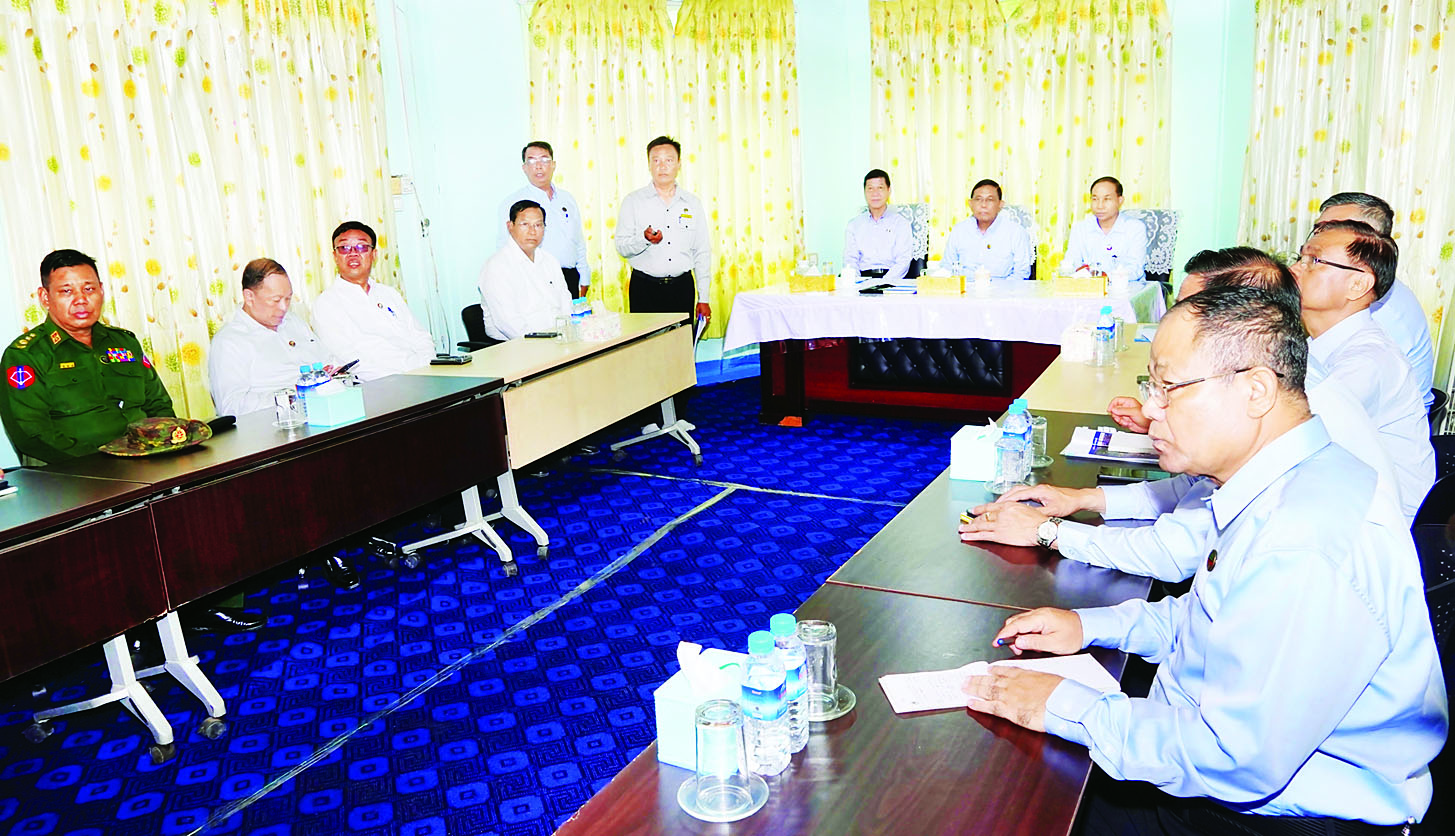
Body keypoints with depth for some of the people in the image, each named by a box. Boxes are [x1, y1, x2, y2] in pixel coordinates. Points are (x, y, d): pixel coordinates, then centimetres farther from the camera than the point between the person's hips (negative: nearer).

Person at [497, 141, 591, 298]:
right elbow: (504, 248, -4)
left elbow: (579, 242, 19)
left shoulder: (567, 198, 16)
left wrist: (584, 279, 15)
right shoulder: (512, 202, 0)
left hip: (570, 279, 4)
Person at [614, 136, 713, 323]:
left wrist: (704, 299, 5)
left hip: (683, 287, 2)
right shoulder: (633, 201, 5)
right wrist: (644, 239, -22)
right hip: (645, 288, -1)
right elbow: (621, 247, -1)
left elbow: (702, 253, 9)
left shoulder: (692, 203, 10)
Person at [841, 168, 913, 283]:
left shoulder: (900, 222, 11)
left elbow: (903, 261, -1)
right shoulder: (854, 224, 18)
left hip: (891, 280, -2)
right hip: (864, 277, 3)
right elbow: (850, 259, 9)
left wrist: (884, 282, -19)